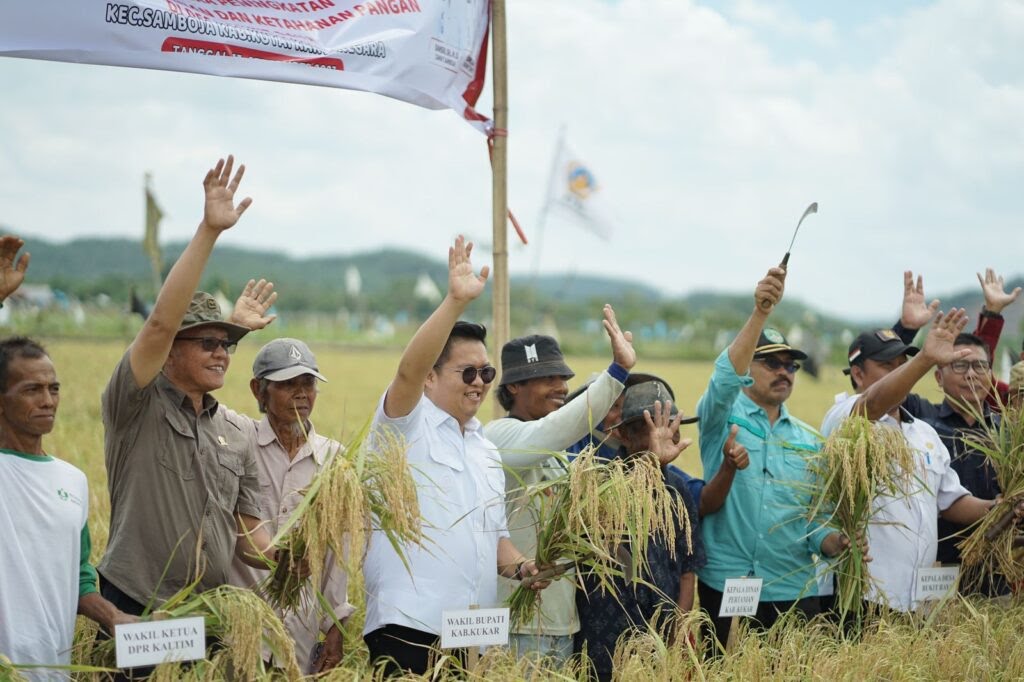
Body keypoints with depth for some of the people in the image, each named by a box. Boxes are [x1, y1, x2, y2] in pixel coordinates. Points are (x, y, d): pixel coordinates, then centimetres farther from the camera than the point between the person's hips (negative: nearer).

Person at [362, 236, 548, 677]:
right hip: (409, 627, -7)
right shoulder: (406, 425, 0)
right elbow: (407, 371, -20)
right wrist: (455, 301, -29)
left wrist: (519, 567, 5)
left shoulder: (487, 451, 21)